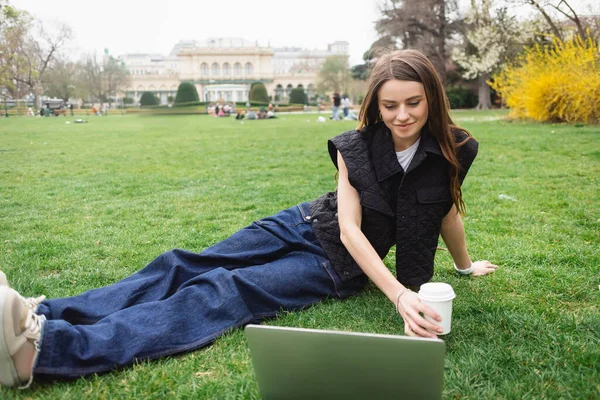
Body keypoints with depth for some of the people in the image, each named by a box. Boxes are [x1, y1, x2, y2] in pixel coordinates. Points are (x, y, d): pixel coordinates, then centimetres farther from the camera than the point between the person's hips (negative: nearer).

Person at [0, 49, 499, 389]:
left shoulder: (451, 153, -9)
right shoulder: (357, 146, -7)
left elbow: (447, 209, 10)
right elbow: (349, 227, -16)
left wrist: (465, 264, 25)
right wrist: (398, 294, -29)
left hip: (338, 267, -3)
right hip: (302, 225, 4)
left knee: (225, 290, -27)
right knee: (184, 266, -16)